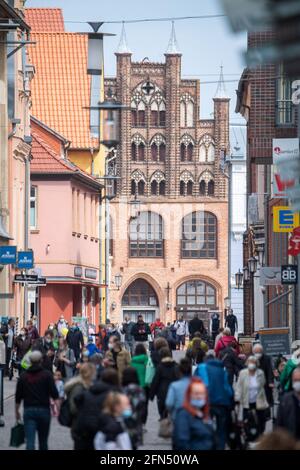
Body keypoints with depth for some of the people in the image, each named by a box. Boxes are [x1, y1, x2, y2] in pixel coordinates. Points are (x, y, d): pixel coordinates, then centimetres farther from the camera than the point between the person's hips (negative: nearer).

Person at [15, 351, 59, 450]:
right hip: (44, 410, -1)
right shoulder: (47, 375, -3)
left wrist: (17, 411, 20)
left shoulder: (23, 376, 5)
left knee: (30, 441, -7)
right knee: (43, 441, 15)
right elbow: (54, 394, -11)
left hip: (28, 411, 1)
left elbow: (18, 397, 9)